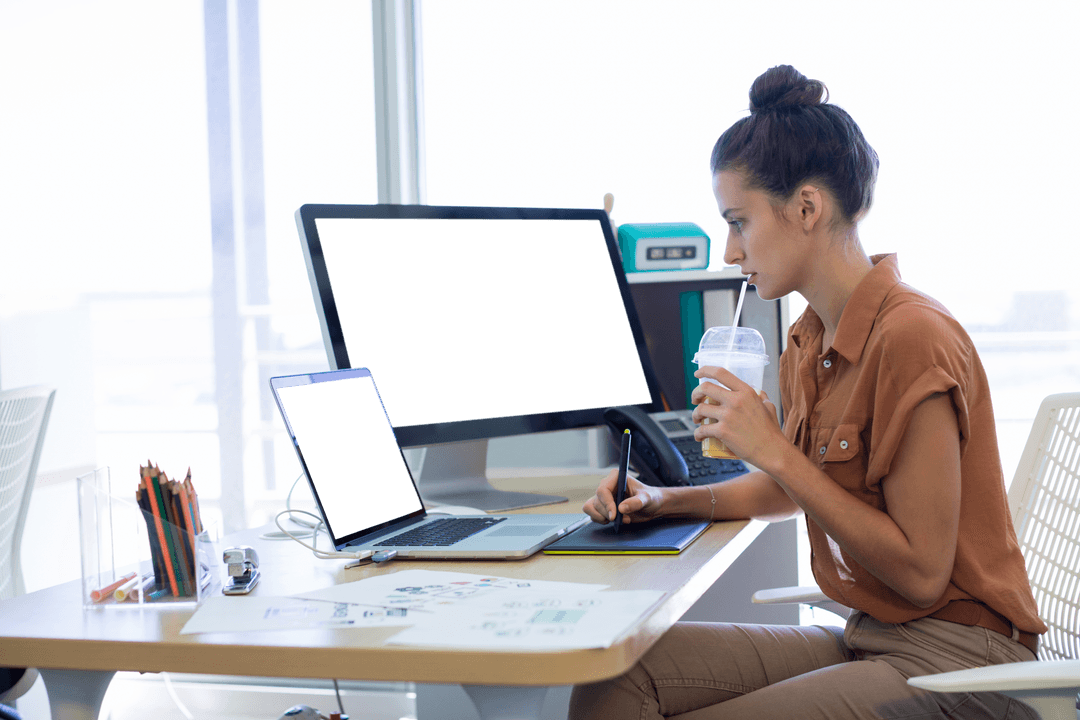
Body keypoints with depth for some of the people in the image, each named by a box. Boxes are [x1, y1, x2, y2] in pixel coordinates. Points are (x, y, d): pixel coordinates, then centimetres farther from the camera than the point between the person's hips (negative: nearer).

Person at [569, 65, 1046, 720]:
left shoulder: (912, 338, -19)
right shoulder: (809, 343, 7)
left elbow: (922, 573, -19)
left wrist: (774, 450, -19)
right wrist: (667, 501, 10)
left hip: (954, 662, -7)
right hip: (866, 638, 8)